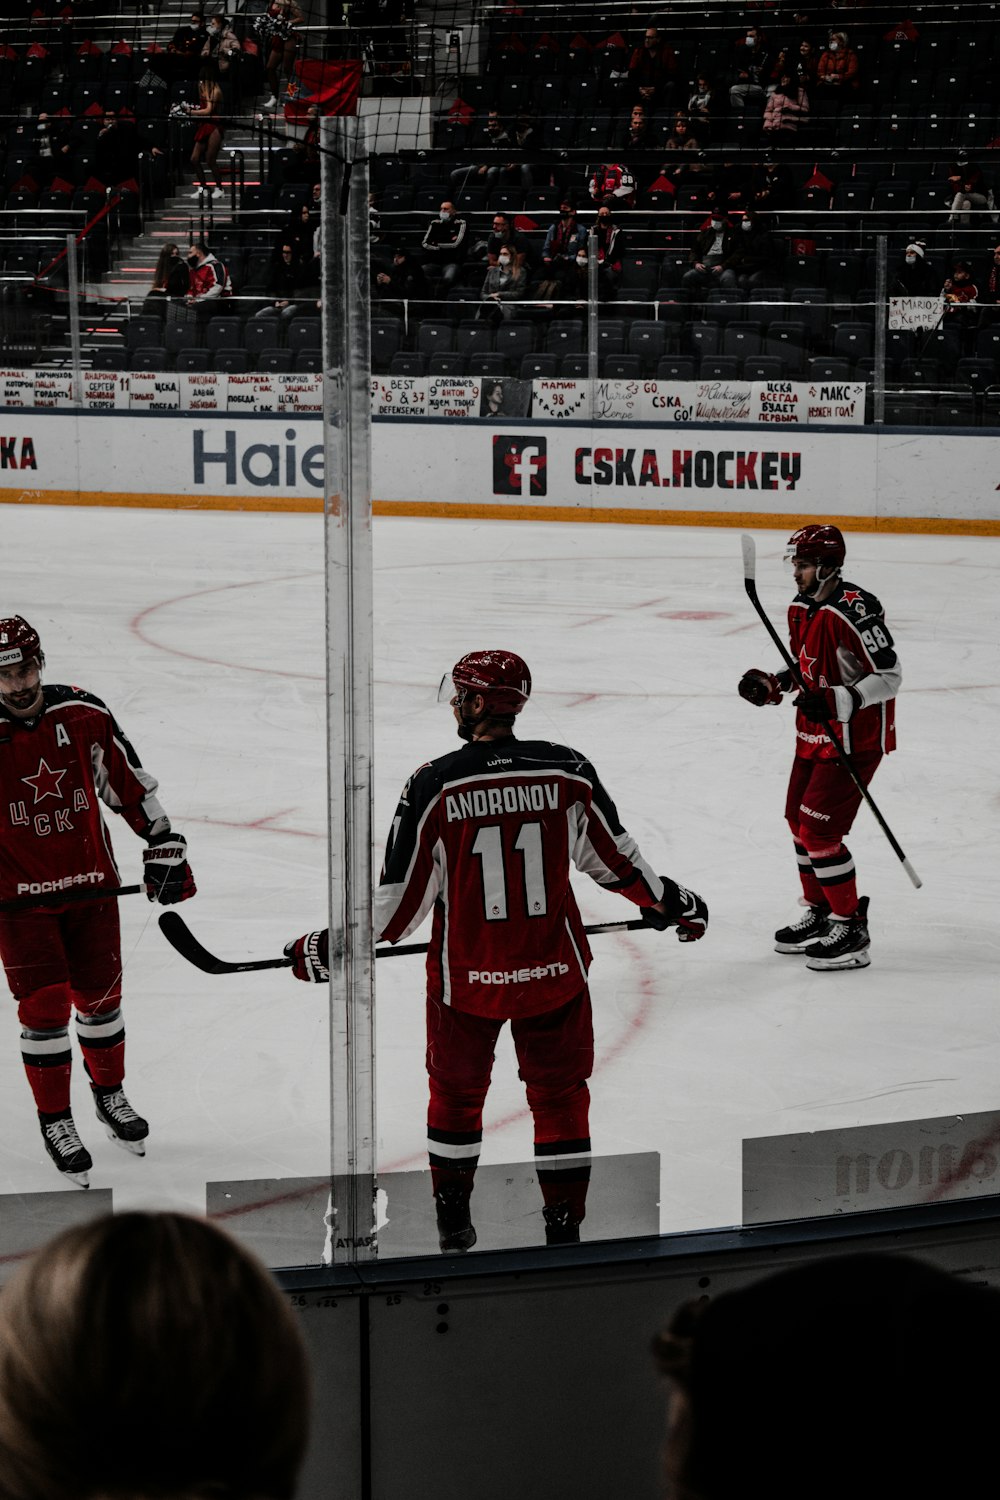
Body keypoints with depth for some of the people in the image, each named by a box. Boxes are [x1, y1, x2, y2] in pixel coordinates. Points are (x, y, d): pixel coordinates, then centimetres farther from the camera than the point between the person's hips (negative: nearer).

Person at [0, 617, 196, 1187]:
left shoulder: (84, 716, -7)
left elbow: (131, 782, 5)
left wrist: (165, 845, 6)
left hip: (91, 883, 3)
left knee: (100, 997, 13)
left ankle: (110, 1094, 36)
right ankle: (55, 1120, 12)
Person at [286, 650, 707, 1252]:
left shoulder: (433, 785, -14)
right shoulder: (569, 772, -8)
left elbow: (402, 896, -11)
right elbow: (616, 858, 5)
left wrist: (329, 948, 2)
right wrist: (672, 902, 24)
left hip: (466, 975, -1)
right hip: (554, 969, 1)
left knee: (456, 1091, 20)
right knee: (560, 1094, 16)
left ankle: (454, 1221, 29)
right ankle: (565, 1226, 18)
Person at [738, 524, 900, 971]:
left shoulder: (854, 611, -23)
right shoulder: (801, 610, 6)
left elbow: (889, 677, -22)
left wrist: (837, 702, -31)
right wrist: (773, 684, 3)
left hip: (854, 737, -10)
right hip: (813, 734, 10)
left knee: (819, 830, -11)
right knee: (799, 821, 17)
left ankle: (851, 929, 0)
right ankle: (819, 914, 32)